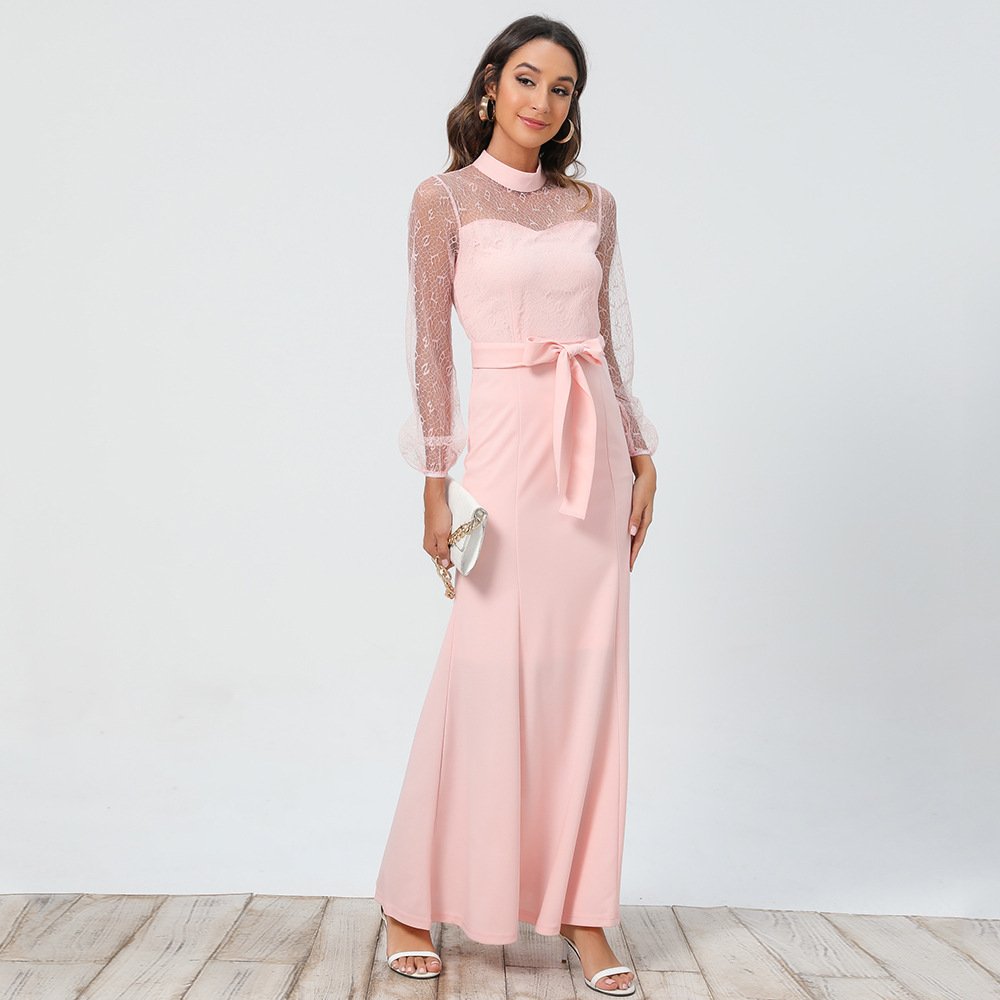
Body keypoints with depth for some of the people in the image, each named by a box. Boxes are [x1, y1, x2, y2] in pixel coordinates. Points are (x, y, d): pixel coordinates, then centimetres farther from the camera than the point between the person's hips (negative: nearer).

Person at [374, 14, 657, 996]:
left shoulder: (592, 205, 12)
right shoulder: (444, 198, 1)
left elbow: (611, 340, 15)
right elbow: (430, 345, -4)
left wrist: (642, 454, 10)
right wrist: (437, 479, -10)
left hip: (595, 449, 4)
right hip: (506, 443, -4)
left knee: (587, 676, 5)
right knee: (486, 673, -3)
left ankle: (582, 911, 15)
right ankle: (413, 903, 16)